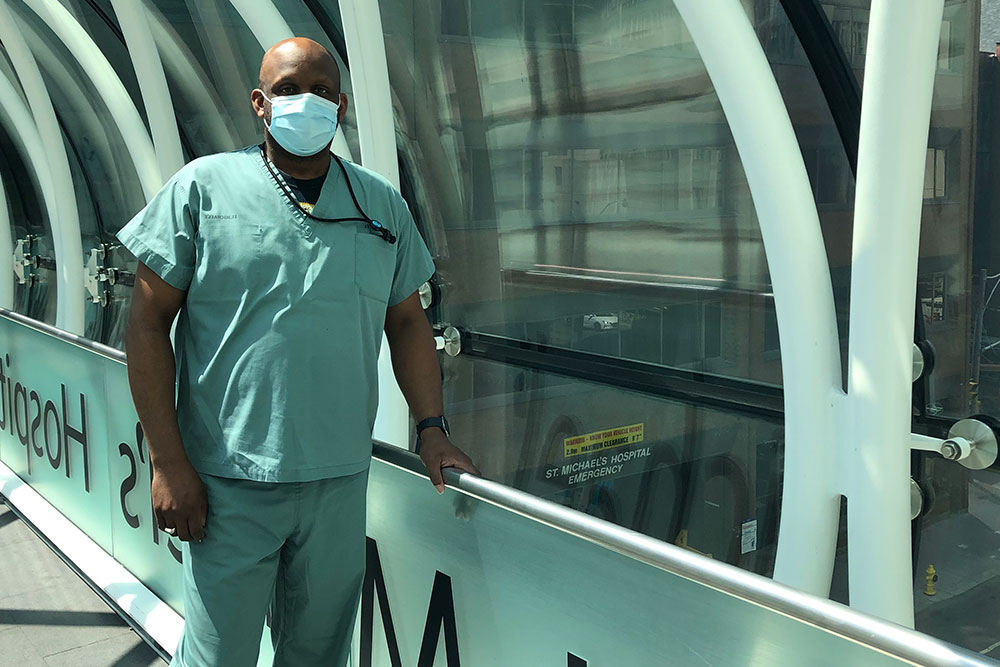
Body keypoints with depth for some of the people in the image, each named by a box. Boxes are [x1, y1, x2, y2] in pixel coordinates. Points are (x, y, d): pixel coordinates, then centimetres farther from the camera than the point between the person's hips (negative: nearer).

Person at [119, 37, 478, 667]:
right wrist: (168, 462, -8)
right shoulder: (203, 187, -1)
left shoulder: (383, 205, 9)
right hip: (229, 482, -3)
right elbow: (148, 321, -3)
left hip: (341, 479, 3)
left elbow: (407, 321, 15)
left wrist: (432, 428, 4)